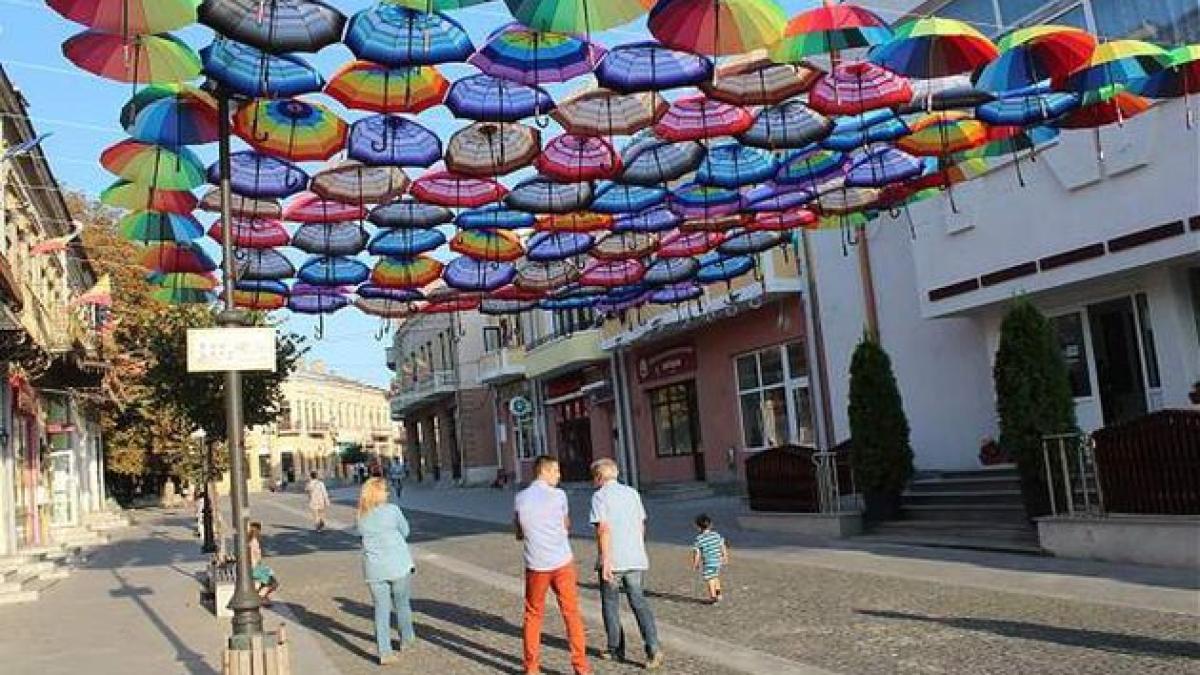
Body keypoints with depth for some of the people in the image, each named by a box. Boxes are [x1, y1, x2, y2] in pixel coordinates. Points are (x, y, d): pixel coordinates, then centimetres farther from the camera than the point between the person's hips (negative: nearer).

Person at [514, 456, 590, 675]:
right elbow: (567, 527, 7)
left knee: (533, 615, 16)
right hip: (562, 563, -2)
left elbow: (518, 534, 12)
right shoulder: (558, 495, -5)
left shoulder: (520, 499, 2)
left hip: (535, 566, 2)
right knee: (572, 614, 5)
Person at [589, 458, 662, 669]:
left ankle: (616, 649, 20)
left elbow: (603, 529, -17)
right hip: (636, 559, 5)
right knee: (639, 603, 5)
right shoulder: (632, 493, 11)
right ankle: (653, 648, -9)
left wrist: (605, 561, -18)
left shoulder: (600, 496, -7)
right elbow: (641, 526, 15)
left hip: (612, 561, -5)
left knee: (610, 605, 11)